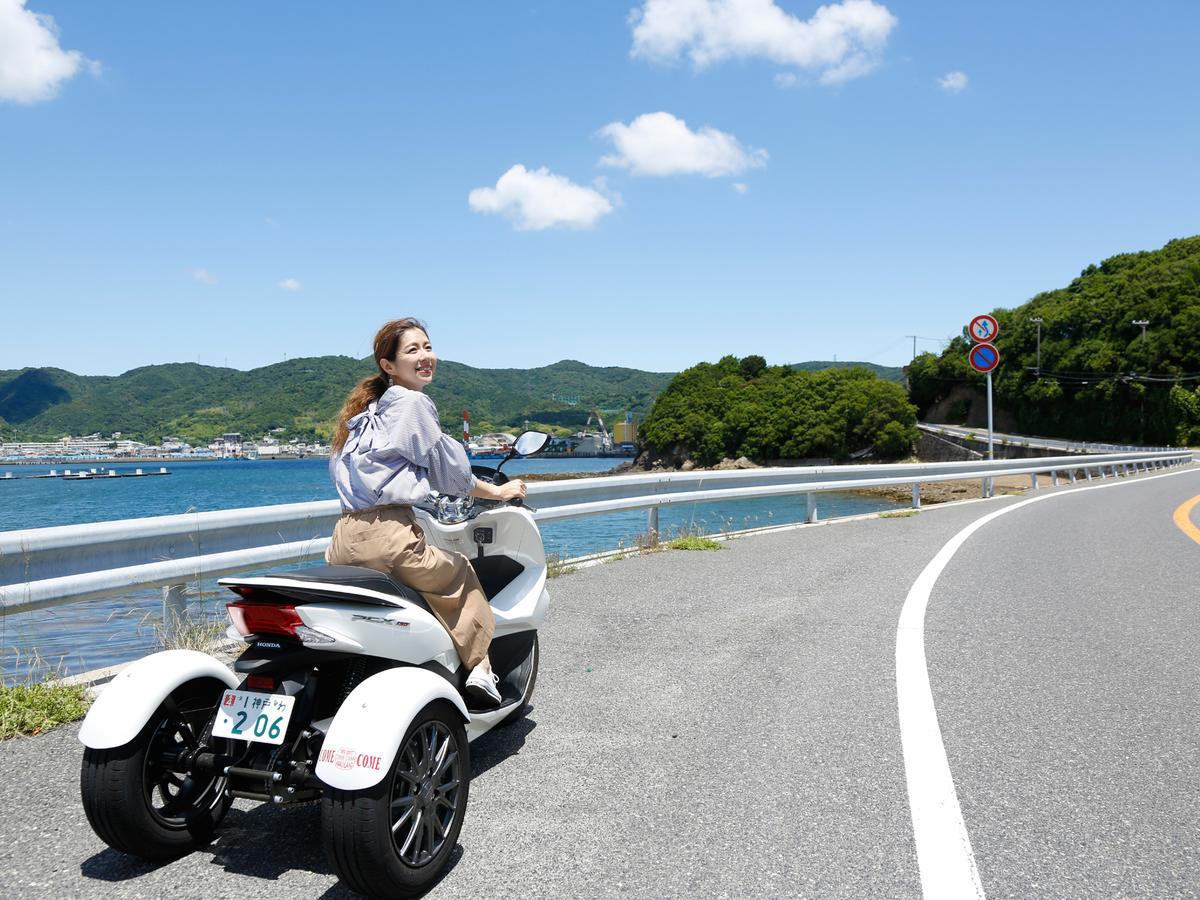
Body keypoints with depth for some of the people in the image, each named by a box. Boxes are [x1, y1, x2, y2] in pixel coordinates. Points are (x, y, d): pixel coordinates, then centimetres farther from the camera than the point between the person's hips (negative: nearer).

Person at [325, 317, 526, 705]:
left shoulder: (367, 410, 22)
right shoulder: (412, 403, -4)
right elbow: (448, 469, -1)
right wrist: (498, 491, 14)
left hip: (344, 539, 8)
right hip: (387, 535, -8)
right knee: (461, 573, 16)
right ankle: (480, 665, 11)